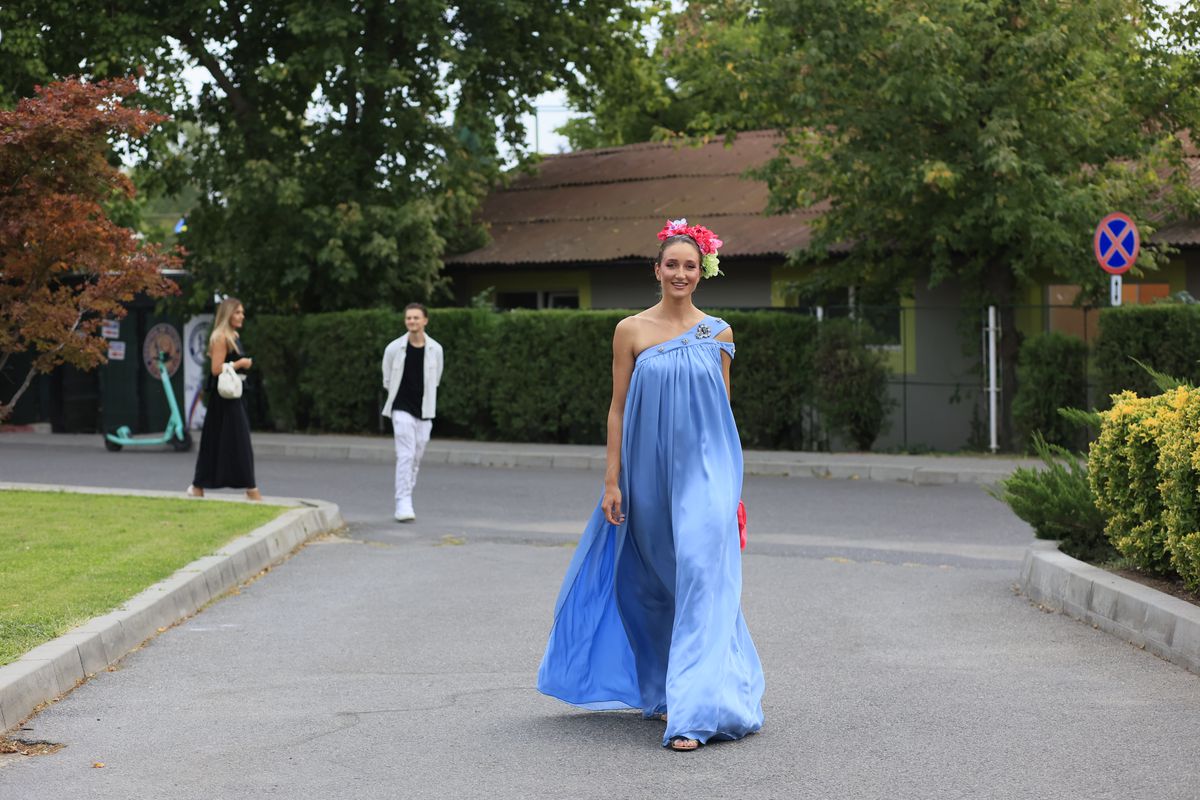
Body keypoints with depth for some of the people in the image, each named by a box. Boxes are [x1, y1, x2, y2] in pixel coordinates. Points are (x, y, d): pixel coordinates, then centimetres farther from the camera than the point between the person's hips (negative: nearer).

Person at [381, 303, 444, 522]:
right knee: (406, 455, -13)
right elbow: (387, 380, 9)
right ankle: (403, 504, -15)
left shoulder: (435, 350, 0)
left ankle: (406, 502, 20)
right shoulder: (394, 348, -5)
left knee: (416, 458, 8)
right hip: (402, 409, -3)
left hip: (424, 412, 3)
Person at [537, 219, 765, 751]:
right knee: (654, 586, 11)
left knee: (700, 577, -13)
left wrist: (728, 481, 9)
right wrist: (612, 481, -2)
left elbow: (722, 408, 10)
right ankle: (662, 692, 29)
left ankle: (695, 711, -16)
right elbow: (618, 408, 3)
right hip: (649, 471, 1)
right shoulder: (631, 331, 2)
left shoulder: (717, 333, 5)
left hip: (703, 470, -1)